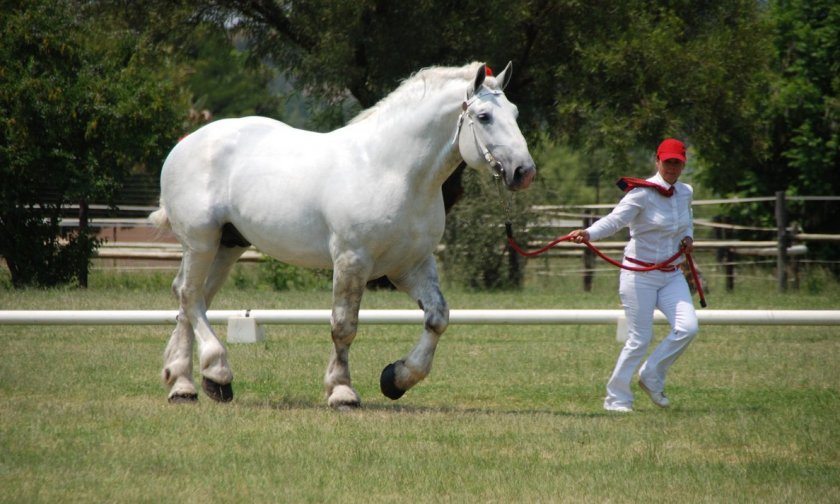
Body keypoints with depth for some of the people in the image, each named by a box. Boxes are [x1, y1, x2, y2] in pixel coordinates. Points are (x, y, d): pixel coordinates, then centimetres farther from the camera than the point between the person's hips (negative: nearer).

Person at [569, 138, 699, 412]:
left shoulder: (685, 193, 6)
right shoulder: (643, 193, -15)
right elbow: (615, 219, -29)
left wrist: (689, 238, 2)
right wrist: (589, 233, -47)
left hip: (672, 276, 6)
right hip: (640, 275, -6)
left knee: (687, 328, -12)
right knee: (639, 340, -6)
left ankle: (652, 377, 8)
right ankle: (616, 398, 8)